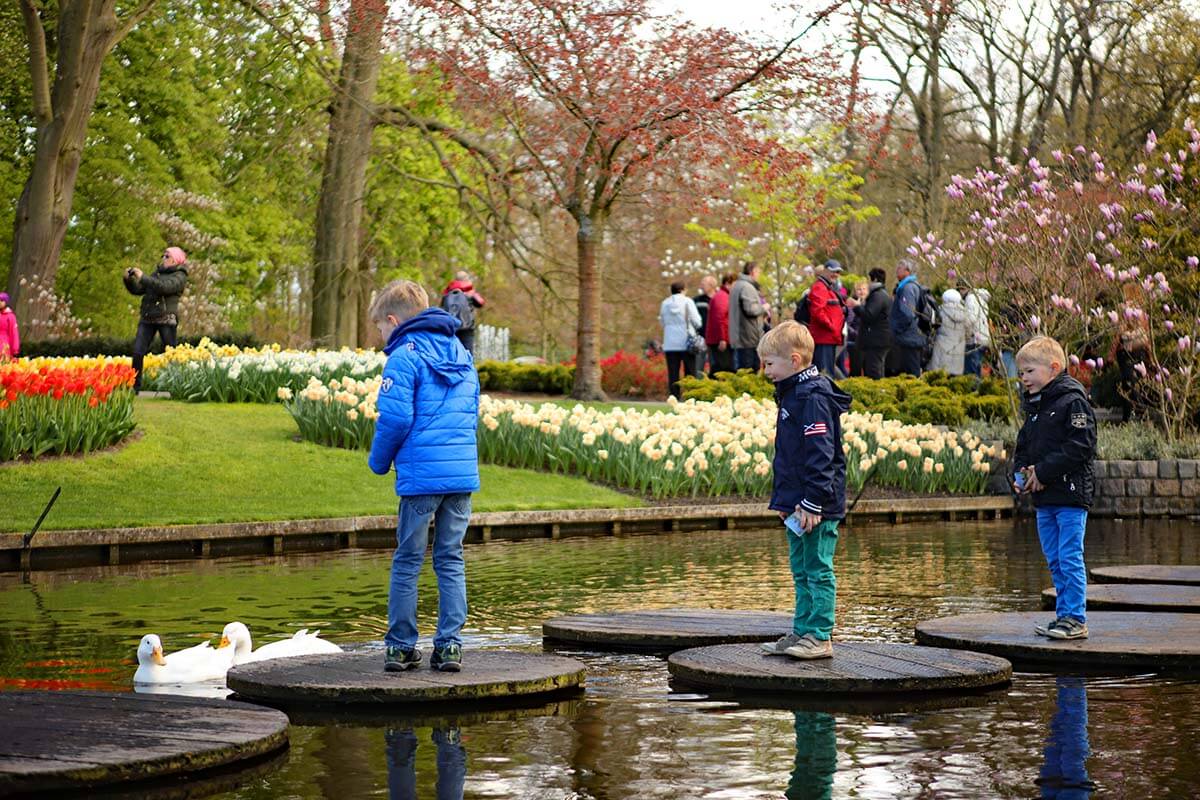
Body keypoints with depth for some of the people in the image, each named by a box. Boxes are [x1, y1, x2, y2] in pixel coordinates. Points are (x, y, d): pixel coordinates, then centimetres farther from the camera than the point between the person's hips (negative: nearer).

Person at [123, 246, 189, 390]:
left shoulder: (180, 276, 2)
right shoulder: (158, 273, 21)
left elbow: (164, 287, -17)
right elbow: (137, 290, 21)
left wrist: (143, 278, -19)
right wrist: (128, 280, 3)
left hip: (166, 319, -5)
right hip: (147, 318, 5)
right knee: (137, 352, -6)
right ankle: (135, 386, -4)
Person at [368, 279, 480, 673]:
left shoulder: (405, 357, -7)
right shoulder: (462, 353, 16)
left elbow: (395, 418, -12)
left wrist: (379, 461, 3)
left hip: (421, 474, -6)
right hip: (464, 473, 6)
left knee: (407, 561, 4)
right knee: (451, 561, 10)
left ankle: (401, 646, 7)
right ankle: (450, 645, 6)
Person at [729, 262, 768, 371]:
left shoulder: (737, 285, 19)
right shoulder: (747, 287, -15)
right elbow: (750, 309, -24)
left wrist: (762, 313, 21)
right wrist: (763, 308, -5)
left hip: (738, 338, 10)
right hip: (748, 338, -10)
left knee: (740, 370, 10)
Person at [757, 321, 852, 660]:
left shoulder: (814, 397, -17)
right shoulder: (792, 393, 14)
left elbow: (821, 455, -22)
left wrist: (812, 503, -23)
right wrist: (786, 500, 20)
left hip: (817, 505, -10)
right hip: (796, 503, 11)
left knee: (818, 570, -4)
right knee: (802, 571, 15)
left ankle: (819, 637, 0)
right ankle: (802, 632, 22)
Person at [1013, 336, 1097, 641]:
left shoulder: (1073, 402, -10)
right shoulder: (1034, 408, 16)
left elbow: (1080, 447, -17)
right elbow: (1024, 446, 24)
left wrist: (1043, 471, -18)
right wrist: (1021, 473, 3)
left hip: (1071, 494, -8)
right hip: (1044, 498, 8)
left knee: (1070, 559, -7)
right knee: (1055, 561, 12)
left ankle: (1076, 619, -3)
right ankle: (1064, 615, 19)